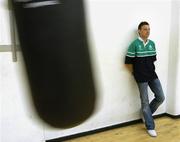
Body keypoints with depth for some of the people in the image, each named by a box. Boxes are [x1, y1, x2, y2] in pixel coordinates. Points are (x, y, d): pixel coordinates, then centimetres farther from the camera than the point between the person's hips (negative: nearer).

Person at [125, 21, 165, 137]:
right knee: (145, 101, 3)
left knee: (161, 97, 7)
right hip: (141, 78, -6)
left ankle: (146, 113, 31)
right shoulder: (134, 44, -12)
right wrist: (136, 73, -1)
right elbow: (128, 62, -11)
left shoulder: (152, 44, 5)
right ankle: (150, 127, 16)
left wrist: (150, 70, 11)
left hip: (153, 75, 6)